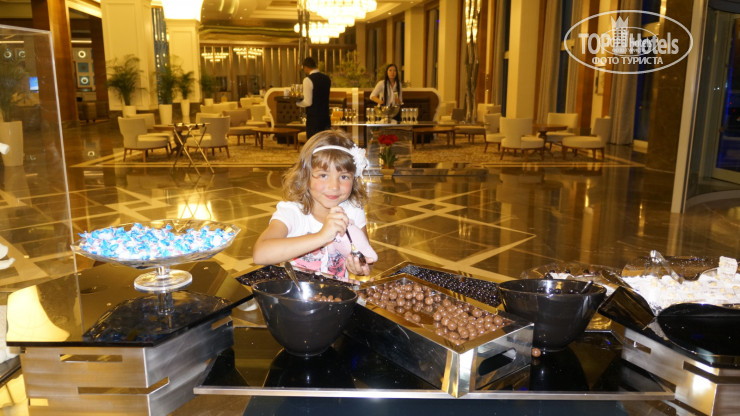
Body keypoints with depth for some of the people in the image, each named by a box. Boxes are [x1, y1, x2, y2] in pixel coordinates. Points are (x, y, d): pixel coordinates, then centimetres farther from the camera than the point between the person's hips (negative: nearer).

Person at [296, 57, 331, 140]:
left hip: (313, 118, -7)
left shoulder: (308, 80, -13)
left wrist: (298, 103, 3)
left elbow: (308, 102, -17)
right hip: (326, 117, 7)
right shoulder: (327, 78, 8)